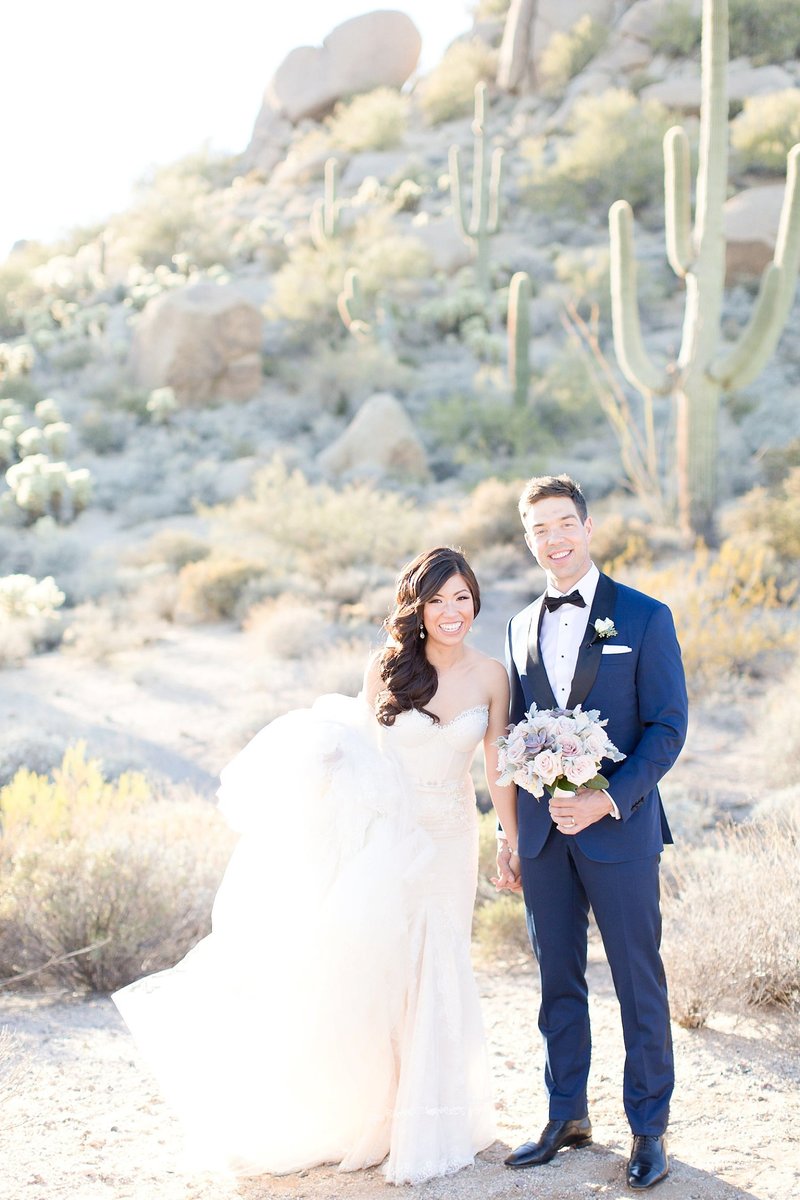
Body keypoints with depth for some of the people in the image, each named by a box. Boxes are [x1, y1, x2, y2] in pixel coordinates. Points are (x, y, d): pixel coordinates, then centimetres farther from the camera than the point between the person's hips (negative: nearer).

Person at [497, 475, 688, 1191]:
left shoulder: (644, 617, -4)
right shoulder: (522, 627, 11)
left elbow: (668, 728, -7)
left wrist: (607, 800, -17)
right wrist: (511, 830, 10)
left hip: (618, 830, -4)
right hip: (542, 834, 4)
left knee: (639, 983, 3)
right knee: (559, 983, 12)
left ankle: (650, 1129, 17)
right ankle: (568, 1118, 25)